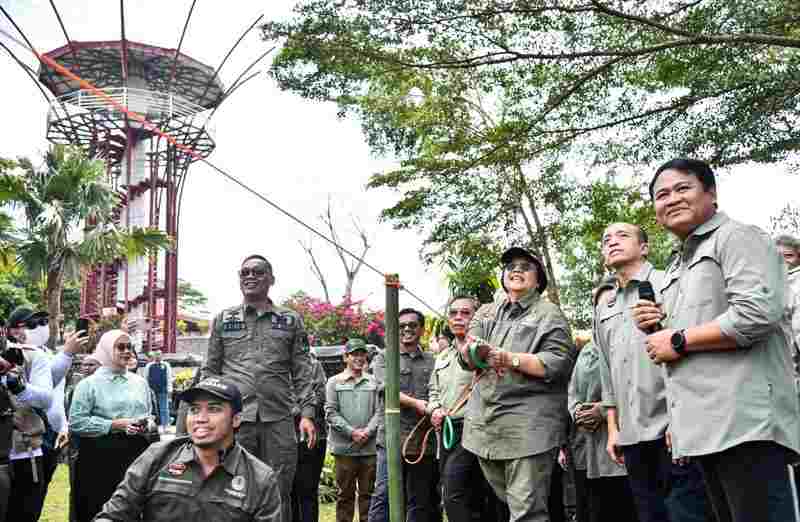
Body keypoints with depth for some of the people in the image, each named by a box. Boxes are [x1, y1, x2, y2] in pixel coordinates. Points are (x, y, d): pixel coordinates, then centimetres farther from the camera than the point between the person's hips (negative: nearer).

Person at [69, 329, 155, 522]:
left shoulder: (140, 382, 13)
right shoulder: (89, 384, -1)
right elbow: (76, 423, -9)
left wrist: (146, 426, -3)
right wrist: (115, 425, -14)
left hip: (137, 453, 4)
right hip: (100, 456, -4)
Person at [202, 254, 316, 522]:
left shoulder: (291, 320, 10)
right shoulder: (223, 319, 12)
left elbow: (302, 372, 7)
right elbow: (210, 371, 12)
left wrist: (307, 413, -3)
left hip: (279, 420, 0)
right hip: (234, 418, 0)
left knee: (279, 496, 4)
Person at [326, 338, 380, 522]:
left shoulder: (374, 382, 8)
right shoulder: (334, 382, 4)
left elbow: (379, 411, 5)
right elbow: (331, 412, -2)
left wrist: (368, 431, -10)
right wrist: (352, 432, -10)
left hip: (370, 447, 1)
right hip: (344, 447, -1)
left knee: (368, 492, 7)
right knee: (345, 493, 6)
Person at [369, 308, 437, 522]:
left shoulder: (432, 361, 16)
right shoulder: (384, 357, 9)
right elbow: (387, 389, -5)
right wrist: (415, 403, -17)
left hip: (424, 440, 3)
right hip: (392, 438, -3)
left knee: (420, 501, 8)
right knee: (384, 495, -6)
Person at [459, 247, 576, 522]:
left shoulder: (548, 314, 1)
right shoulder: (486, 312, 18)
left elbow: (559, 363, -11)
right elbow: (466, 357, 8)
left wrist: (509, 359, -18)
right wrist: (474, 351, -16)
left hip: (528, 424, -6)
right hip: (484, 422, 6)